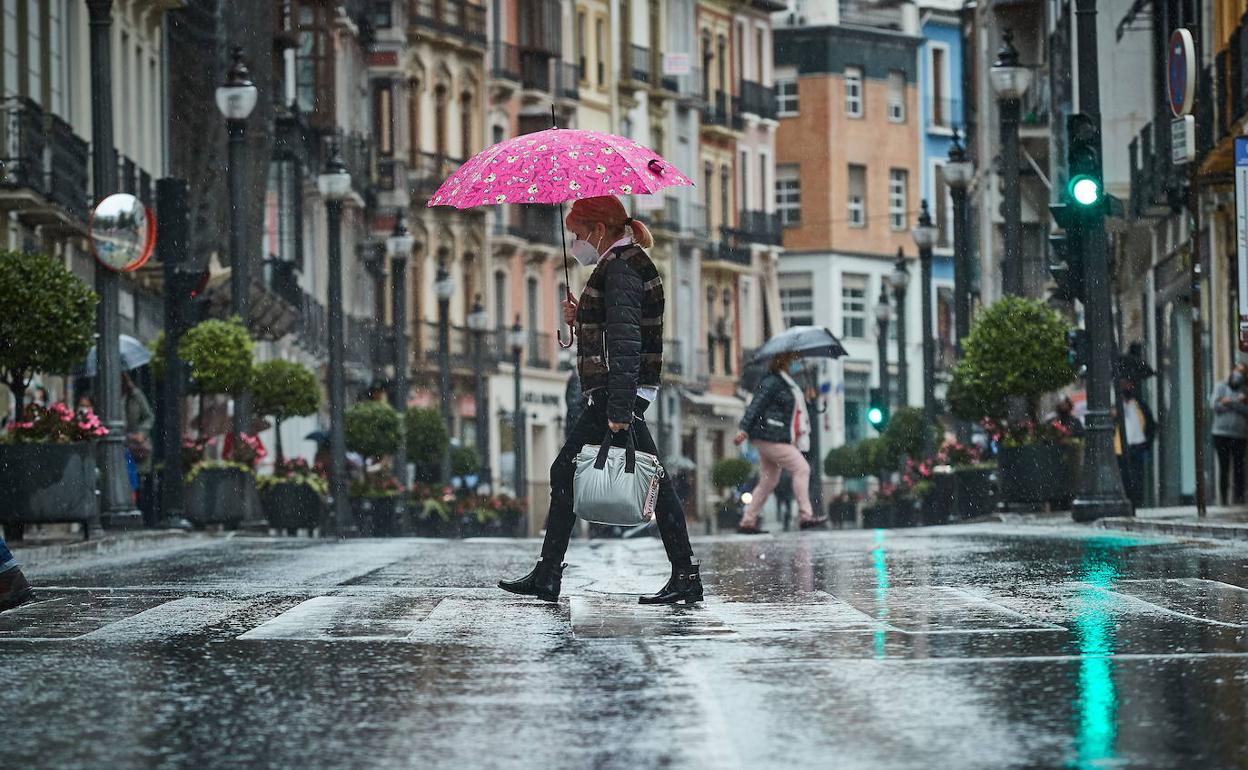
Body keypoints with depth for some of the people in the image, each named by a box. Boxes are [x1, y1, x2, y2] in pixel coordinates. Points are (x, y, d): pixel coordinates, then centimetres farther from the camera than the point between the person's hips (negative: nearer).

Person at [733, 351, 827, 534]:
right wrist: (743, 429, -25)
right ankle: (805, 515, -13)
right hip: (770, 437, -10)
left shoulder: (785, 381, 18)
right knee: (801, 468, -12)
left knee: (768, 481, 10)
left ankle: (747, 522, 12)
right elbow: (756, 404, -19)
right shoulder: (771, 382, -12)